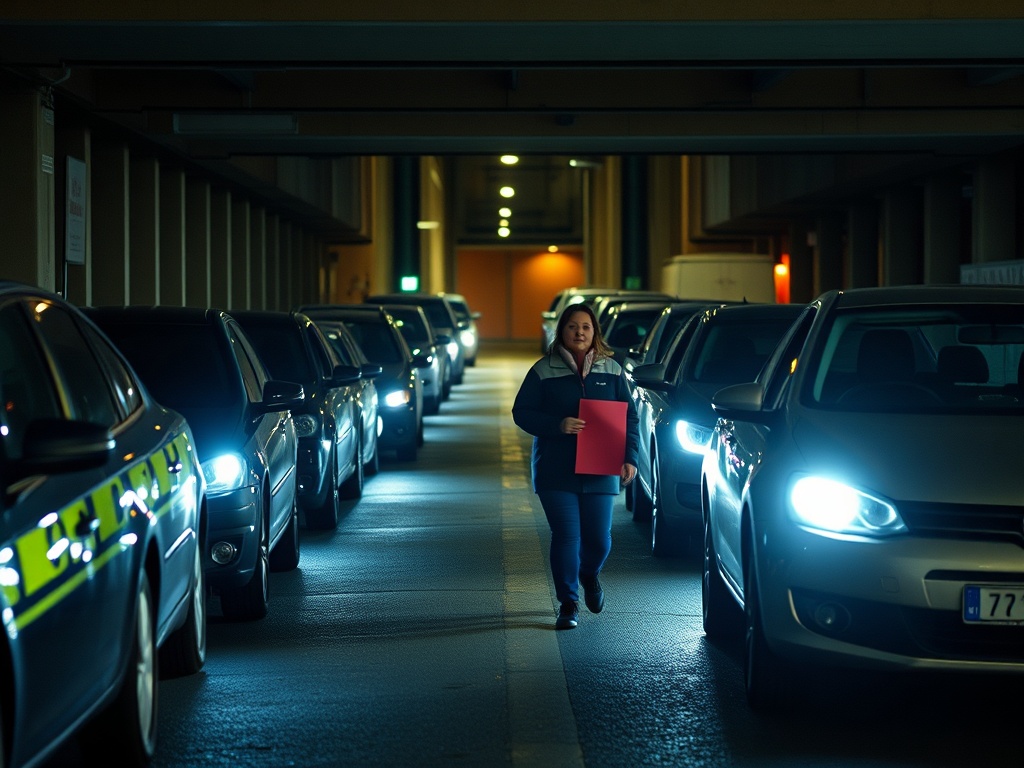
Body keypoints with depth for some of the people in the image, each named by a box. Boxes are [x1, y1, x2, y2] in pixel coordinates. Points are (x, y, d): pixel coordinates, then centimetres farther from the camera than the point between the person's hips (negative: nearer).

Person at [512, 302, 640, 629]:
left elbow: (629, 417, 7)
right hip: (556, 470, -2)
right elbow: (522, 413, -1)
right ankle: (568, 605, 6)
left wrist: (629, 458, -5)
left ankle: (589, 575, 37)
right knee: (565, 536, -6)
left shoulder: (611, 370, 7)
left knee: (599, 539, 3)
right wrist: (558, 425, -17)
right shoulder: (544, 370, 1)